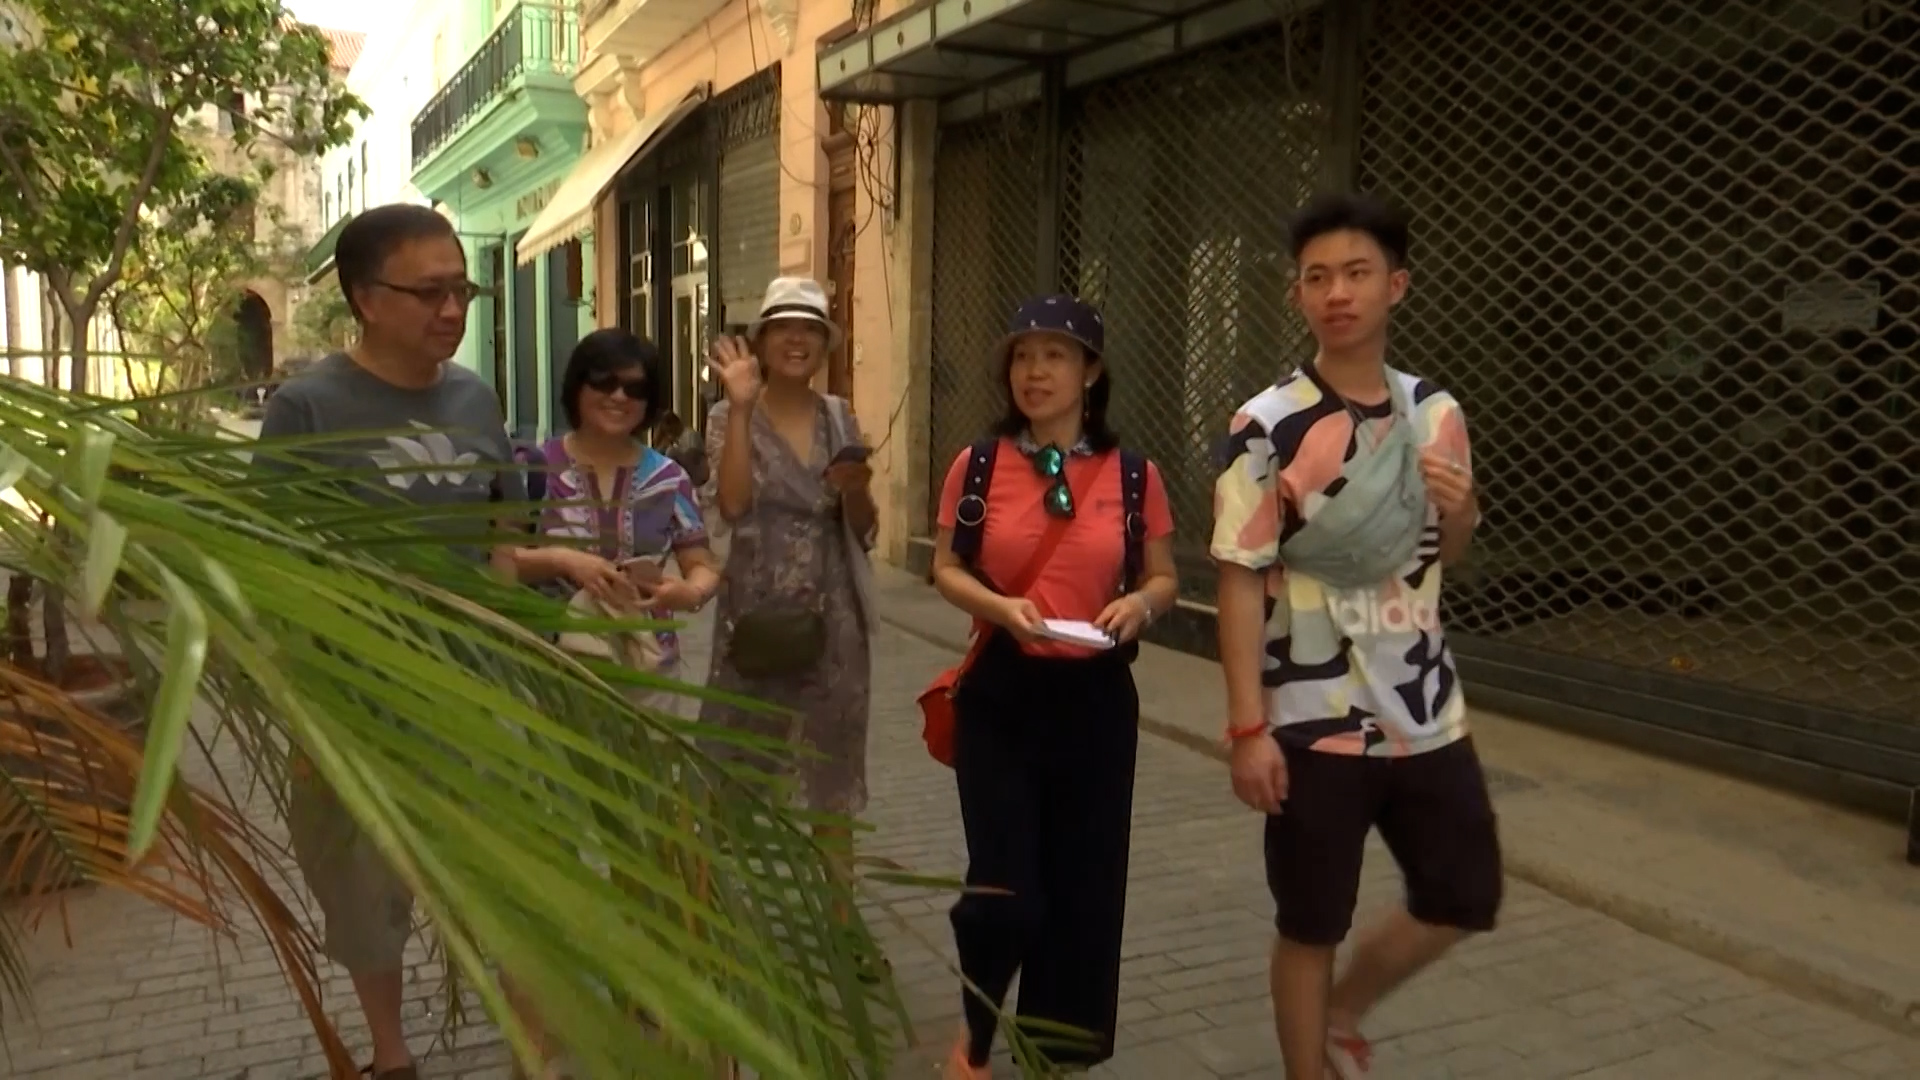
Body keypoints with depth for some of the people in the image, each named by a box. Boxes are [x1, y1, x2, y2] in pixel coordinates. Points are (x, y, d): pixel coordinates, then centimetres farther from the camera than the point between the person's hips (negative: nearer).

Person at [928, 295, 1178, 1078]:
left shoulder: (1133, 476, -1)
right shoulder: (978, 466, -2)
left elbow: (1164, 579, 8)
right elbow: (945, 569, 3)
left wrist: (1138, 604, -15)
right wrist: (1000, 605, -17)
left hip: (1096, 698, 2)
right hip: (1000, 695, -1)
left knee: (1083, 886, 10)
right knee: (1003, 889, -5)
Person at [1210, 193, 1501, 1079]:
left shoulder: (1435, 412, 4)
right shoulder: (1269, 425, -12)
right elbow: (1240, 579, -12)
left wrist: (1460, 508, -8)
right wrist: (1248, 727, -16)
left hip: (1425, 713, 6)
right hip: (1314, 722, -5)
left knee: (1466, 899, 16)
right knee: (1311, 926, 8)